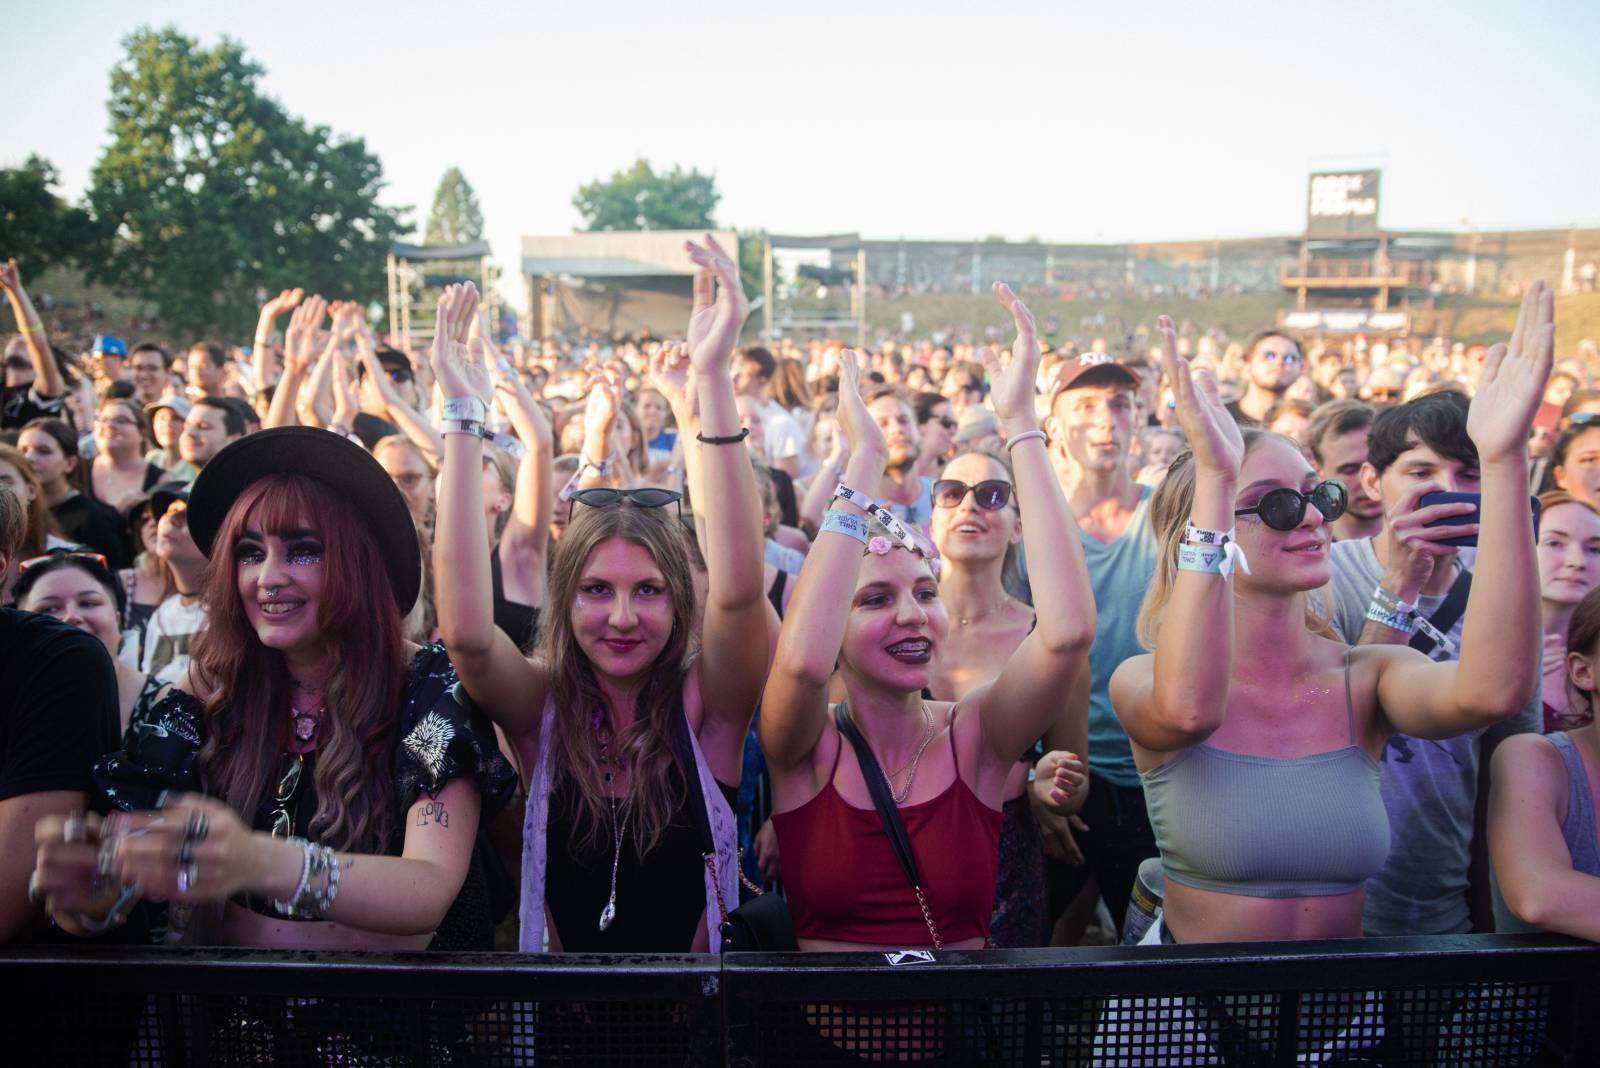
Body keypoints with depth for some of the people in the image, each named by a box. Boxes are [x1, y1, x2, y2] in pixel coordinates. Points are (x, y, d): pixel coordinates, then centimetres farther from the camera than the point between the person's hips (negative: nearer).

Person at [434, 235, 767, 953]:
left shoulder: (708, 705, -8)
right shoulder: (540, 710, -5)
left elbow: (738, 589, -27)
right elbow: (465, 631, -24)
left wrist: (712, 379, -33)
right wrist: (464, 415, -25)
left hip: (704, 977, -1)